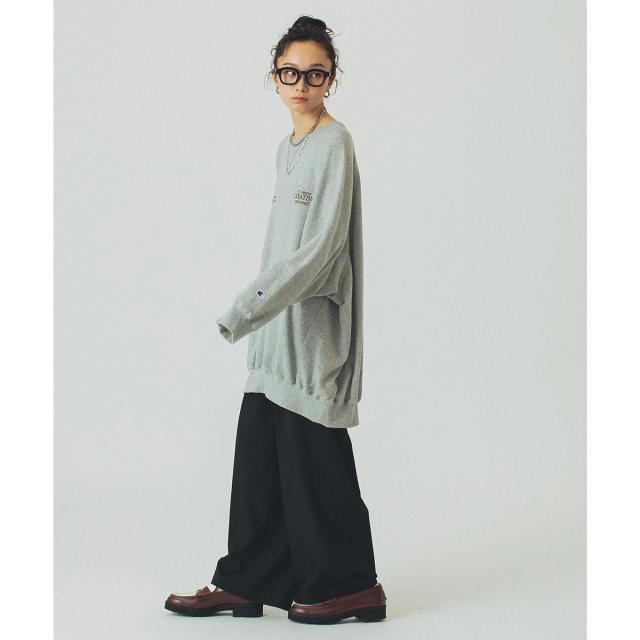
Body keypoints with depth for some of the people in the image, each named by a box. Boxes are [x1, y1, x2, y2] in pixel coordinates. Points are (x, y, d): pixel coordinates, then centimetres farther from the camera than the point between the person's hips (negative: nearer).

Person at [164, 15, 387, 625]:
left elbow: (321, 246, -19)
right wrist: (254, 312, 16)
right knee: (259, 450, 9)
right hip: (278, 323, 8)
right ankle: (244, 582, 16)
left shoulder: (333, 143, -11)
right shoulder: (289, 147, 15)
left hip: (312, 322, -8)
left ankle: (351, 585, 9)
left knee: (313, 456, -3)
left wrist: (246, 308, -21)